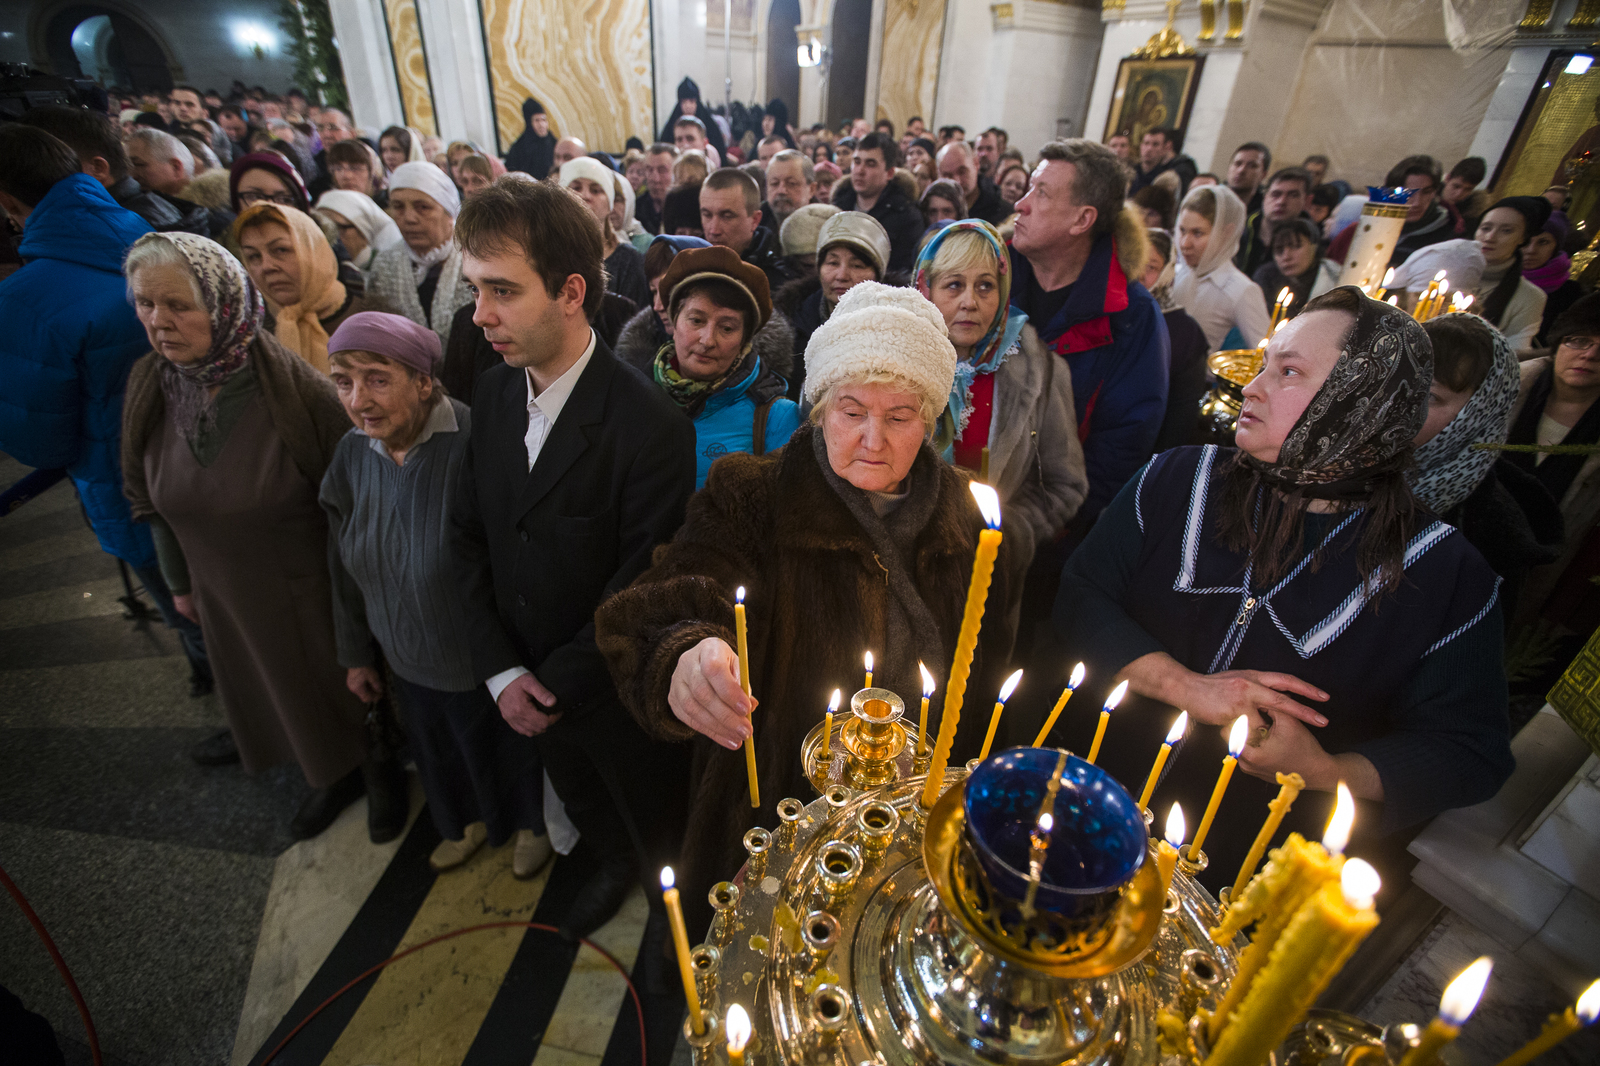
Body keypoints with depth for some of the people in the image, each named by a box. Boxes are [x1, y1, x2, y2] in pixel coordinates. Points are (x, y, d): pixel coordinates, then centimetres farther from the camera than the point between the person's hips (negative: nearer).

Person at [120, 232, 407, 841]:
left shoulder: (294, 389, -24)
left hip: (311, 590, -5)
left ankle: (381, 774, 43)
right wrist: (180, 580, 13)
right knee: (281, 695, 24)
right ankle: (332, 777, 50)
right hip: (227, 596, 5)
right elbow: (152, 498, 7)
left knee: (348, 684, 15)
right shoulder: (150, 389, -7)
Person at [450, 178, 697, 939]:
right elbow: (469, 535, -1)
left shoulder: (650, 425, -28)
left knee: (657, 825, 21)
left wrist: (557, 684, -16)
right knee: (579, 800, 31)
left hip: (617, 693, -5)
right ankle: (613, 867, 62)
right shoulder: (493, 393, -6)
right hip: (527, 686, 6)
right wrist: (501, 670, -9)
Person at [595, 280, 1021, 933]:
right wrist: (687, 658, -52)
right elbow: (665, 614, -30)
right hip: (779, 823, -2)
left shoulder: (967, 523, -5)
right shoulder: (751, 501, -16)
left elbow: (988, 681, 5)